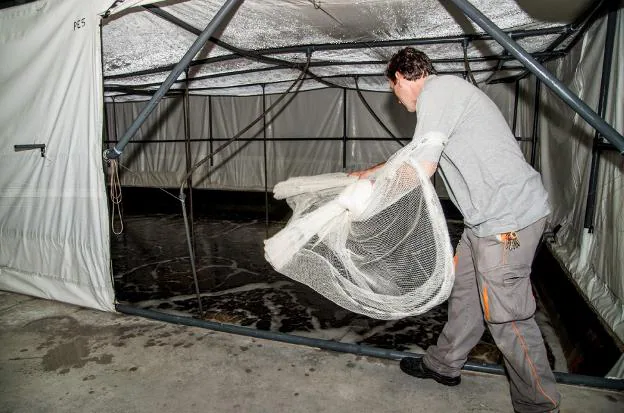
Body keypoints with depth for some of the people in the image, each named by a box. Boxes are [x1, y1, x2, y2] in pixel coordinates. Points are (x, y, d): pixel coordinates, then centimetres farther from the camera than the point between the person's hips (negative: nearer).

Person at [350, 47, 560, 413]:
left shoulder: (437, 89, -12)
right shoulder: (447, 92, 19)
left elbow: (419, 171, -16)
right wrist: (374, 171, 35)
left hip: (508, 218, -10)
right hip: (489, 217, 10)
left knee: (507, 316, 0)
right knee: (465, 289, 19)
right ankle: (445, 365, 37)